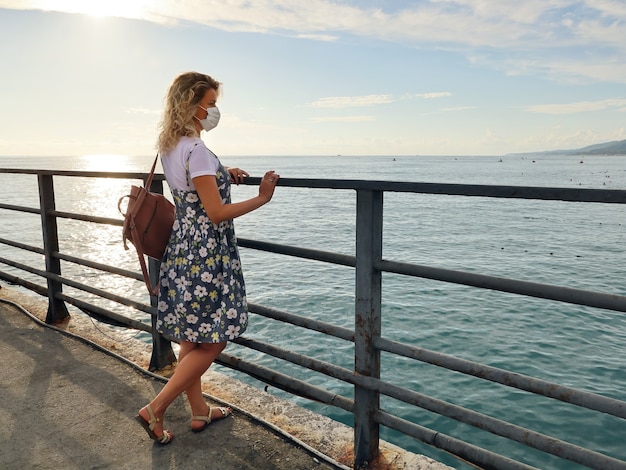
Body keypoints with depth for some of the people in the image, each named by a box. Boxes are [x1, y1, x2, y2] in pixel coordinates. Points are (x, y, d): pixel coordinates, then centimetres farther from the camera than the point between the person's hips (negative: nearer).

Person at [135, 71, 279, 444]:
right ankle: (156, 409, 12)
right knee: (213, 341, 4)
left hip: (182, 249, 10)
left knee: (192, 338, 17)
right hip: (206, 254, -10)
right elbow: (216, 213, -19)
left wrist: (223, 176, 13)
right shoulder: (196, 150, -18)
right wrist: (262, 198, -11)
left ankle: (200, 411, 32)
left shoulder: (170, 146, 11)